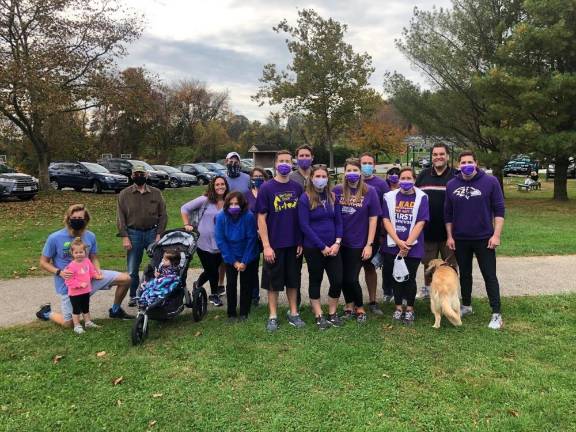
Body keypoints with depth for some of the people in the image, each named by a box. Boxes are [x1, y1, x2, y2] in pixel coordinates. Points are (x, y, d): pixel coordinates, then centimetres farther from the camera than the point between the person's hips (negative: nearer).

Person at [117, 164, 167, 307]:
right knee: (132, 269, 7)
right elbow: (120, 217, 0)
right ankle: (133, 296, 22)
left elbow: (163, 215, 4)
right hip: (133, 234, 0)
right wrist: (124, 237, -7)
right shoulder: (125, 194, 3)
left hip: (152, 233, 0)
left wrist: (159, 234, -5)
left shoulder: (156, 193, 5)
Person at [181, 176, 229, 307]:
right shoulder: (205, 200, -8)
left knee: (212, 270, 15)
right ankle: (214, 294, 27)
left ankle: (197, 285, 44)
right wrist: (187, 225, -8)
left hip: (219, 245, 4)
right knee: (211, 270, 6)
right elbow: (185, 208, -2)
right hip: (204, 243, -3)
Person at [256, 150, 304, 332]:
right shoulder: (266, 188, -7)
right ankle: (273, 316, 21)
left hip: (294, 244, 3)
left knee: (293, 279, 13)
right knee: (273, 282, 8)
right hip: (274, 244, -3)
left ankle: (293, 313, 27)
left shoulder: (297, 188, 2)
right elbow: (261, 218, -8)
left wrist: (301, 242, 3)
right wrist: (266, 246, -12)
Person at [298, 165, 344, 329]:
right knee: (315, 281, 8)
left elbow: (339, 221, 7)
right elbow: (304, 226, -12)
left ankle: (332, 314, 22)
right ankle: (319, 316, 20)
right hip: (313, 248, -4)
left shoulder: (332, 197, 7)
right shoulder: (305, 198, -7)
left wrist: (337, 243, -7)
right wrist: (322, 246, -14)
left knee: (338, 280, 3)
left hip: (333, 247, 4)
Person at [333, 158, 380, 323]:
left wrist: (369, 244, -7)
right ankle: (349, 305, 34)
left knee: (351, 278, -1)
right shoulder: (337, 191, 0)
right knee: (342, 277, 11)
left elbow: (373, 219, -4)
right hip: (340, 242, 3)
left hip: (358, 243, -2)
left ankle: (360, 308, 24)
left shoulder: (369, 192, -5)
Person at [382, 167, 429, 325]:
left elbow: (420, 223, -9)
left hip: (413, 247, -2)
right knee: (396, 277, 11)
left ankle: (410, 309, 22)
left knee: (410, 278, 5)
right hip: (393, 246, 2)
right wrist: (398, 242, -13)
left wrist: (407, 244, -14)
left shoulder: (421, 197, -3)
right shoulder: (389, 197, 2)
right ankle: (398, 307, 26)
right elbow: (386, 220, -4)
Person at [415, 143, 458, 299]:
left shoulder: (456, 176, -3)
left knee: (451, 264, 9)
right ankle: (427, 288, 34)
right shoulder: (423, 175, 5)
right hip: (428, 230, 3)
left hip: (449, 231, -2)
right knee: (428, 263, 16)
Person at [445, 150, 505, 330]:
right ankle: (466, 306, 30)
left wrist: (496, 235, -12)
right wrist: (449, 236, 4)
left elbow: (499, 209, -5)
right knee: (464, 274, 15)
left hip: (484, 239, -3)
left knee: (490, 276, 1)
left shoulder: (490, 182, -6)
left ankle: (496, 314, 8)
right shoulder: (452, 185, 2)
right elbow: (448, 213, 8)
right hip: (460, 239, 3)